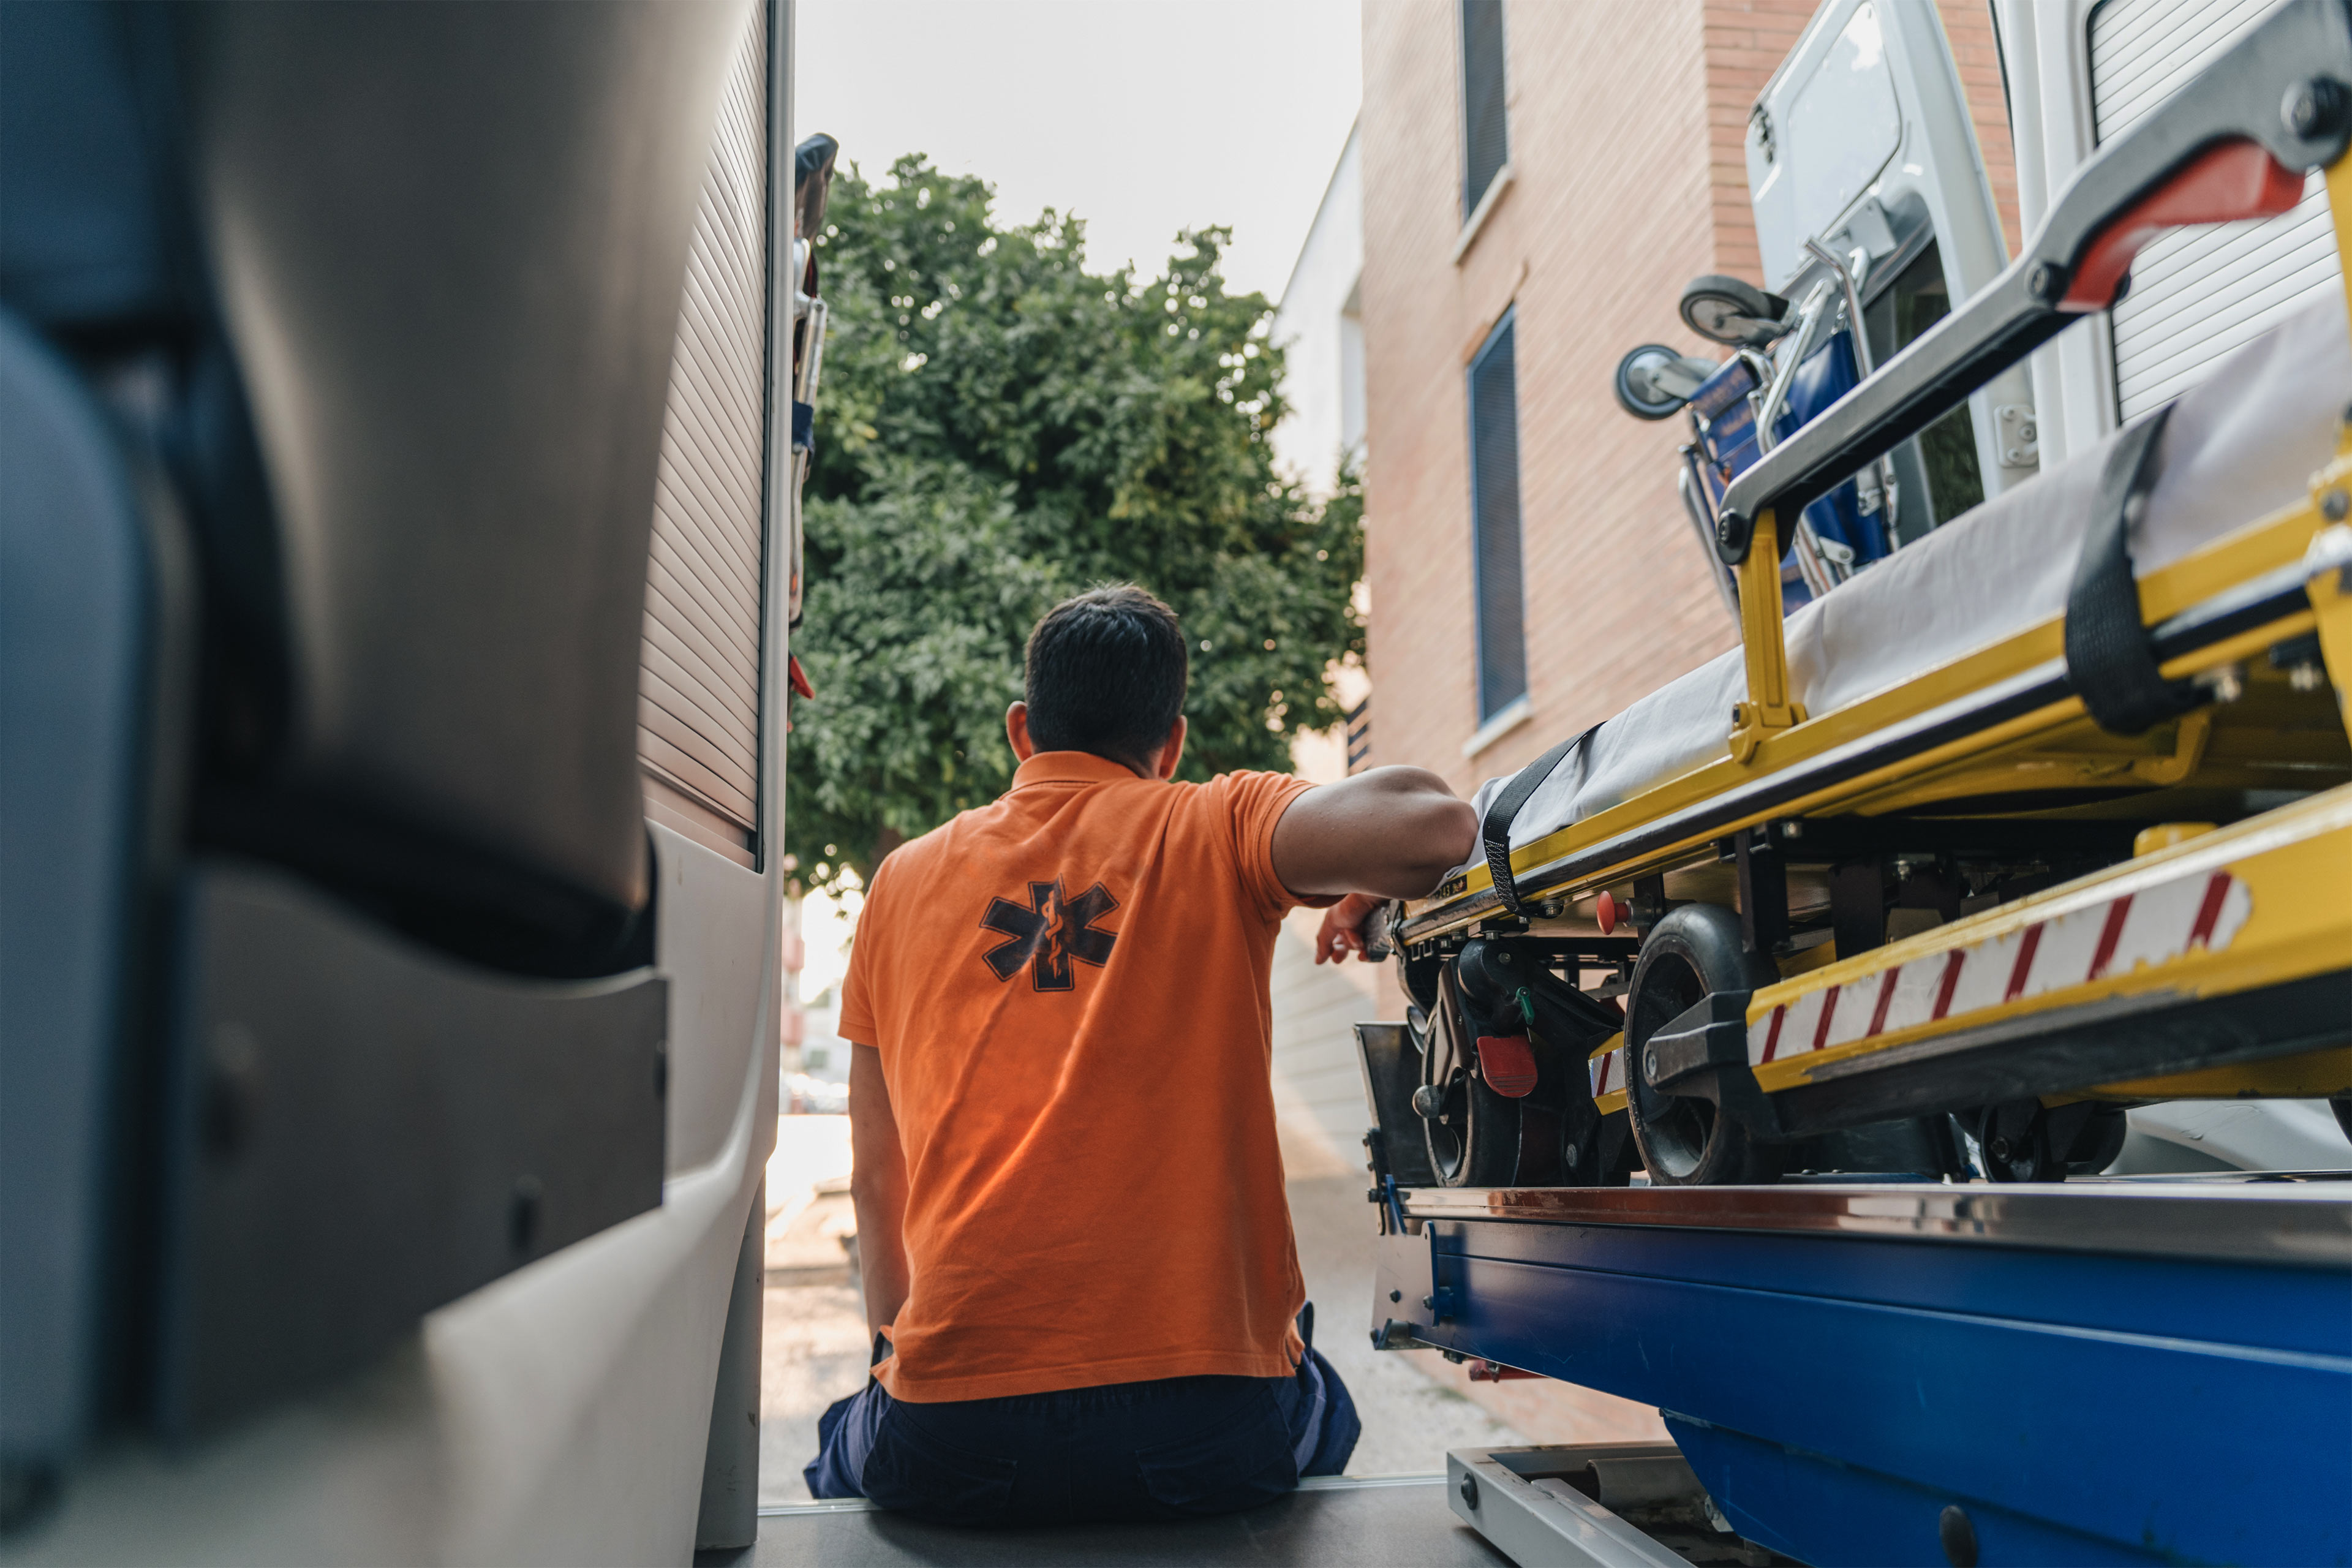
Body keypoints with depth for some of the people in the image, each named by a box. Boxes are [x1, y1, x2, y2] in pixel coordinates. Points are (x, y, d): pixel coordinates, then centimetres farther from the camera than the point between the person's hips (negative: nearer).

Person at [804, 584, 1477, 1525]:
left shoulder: (904, 880, 10)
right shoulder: (1214, 831, 0)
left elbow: (876, 1181, 14)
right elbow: (1437, 824, -16)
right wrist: (1367, 887, 6)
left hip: (952, 1448, 2)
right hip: (1210, 1430, -1)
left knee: (846, 1456, 37)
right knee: (1321, 1407, 35)